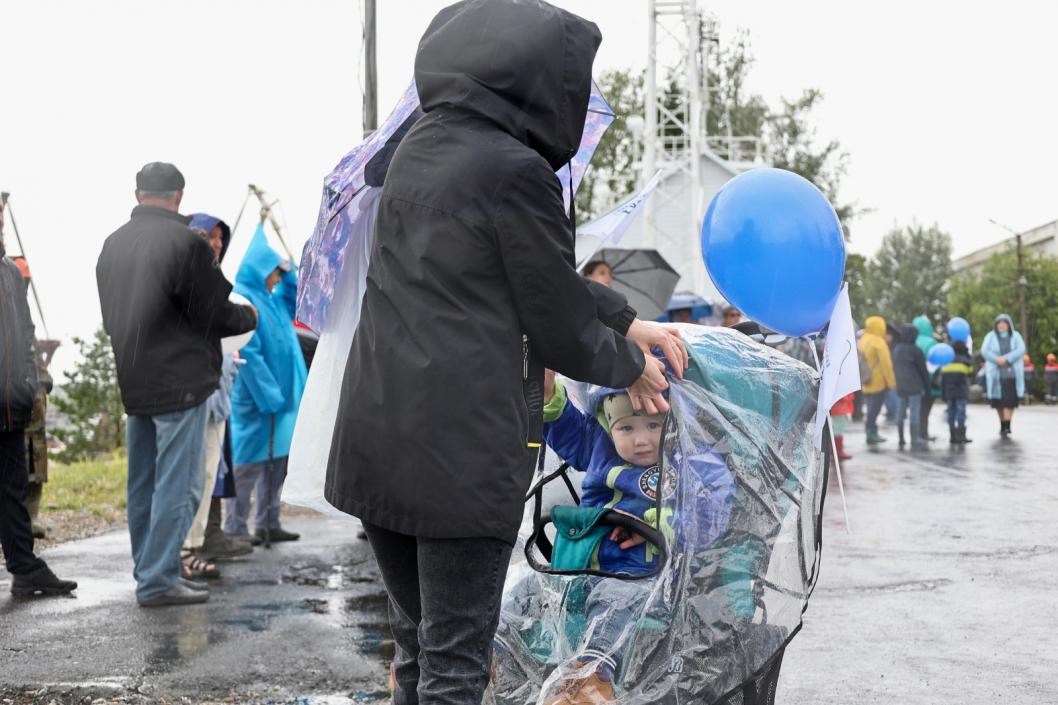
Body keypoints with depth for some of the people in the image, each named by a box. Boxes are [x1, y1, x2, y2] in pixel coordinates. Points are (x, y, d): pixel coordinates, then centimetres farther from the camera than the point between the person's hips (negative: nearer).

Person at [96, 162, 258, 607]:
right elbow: (213, 313, -10)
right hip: (180, 381, -8)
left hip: (132, 383, 8)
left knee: (143, 484, 14)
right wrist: (250, 316, 9)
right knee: (177, 485, -4)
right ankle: (158, 581, -4)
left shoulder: (112, 244, 10)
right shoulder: (184, 241, -14)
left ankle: (148, 571, 20)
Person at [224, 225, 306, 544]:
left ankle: (267, 525, 20)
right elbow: (248, 355, -21)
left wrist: (288, 270, 12)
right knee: (248, 465, -5)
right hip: (254, 401, -10)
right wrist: (271, 396, -20)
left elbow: (296, 298, 31)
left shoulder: (269, 299, 12)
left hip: (277, 397, 10)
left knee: (276, 461, 13)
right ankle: (235, 530, 0)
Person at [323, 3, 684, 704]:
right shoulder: (516, 172, -12)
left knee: (416, 646, 17)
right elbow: (557, 325, -4)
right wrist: (631, 365, 14)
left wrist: (626, 319, 25)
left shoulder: (420, 148, 13)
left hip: (374, 438, 8)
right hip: (462, 450, -8)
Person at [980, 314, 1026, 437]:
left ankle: (1007, 427, -15)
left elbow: (1021, 350, -7)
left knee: (1009, 400, -11)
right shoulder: (990, 336, 4)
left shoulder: (1015, 336, 6)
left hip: (1012, 373, -1)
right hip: (996, 373, 1)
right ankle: (1002, 425, 17)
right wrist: (997, 360, -21)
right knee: (998, 400, 3)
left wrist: (1006, 359, -20)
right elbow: (984, 351, -6)